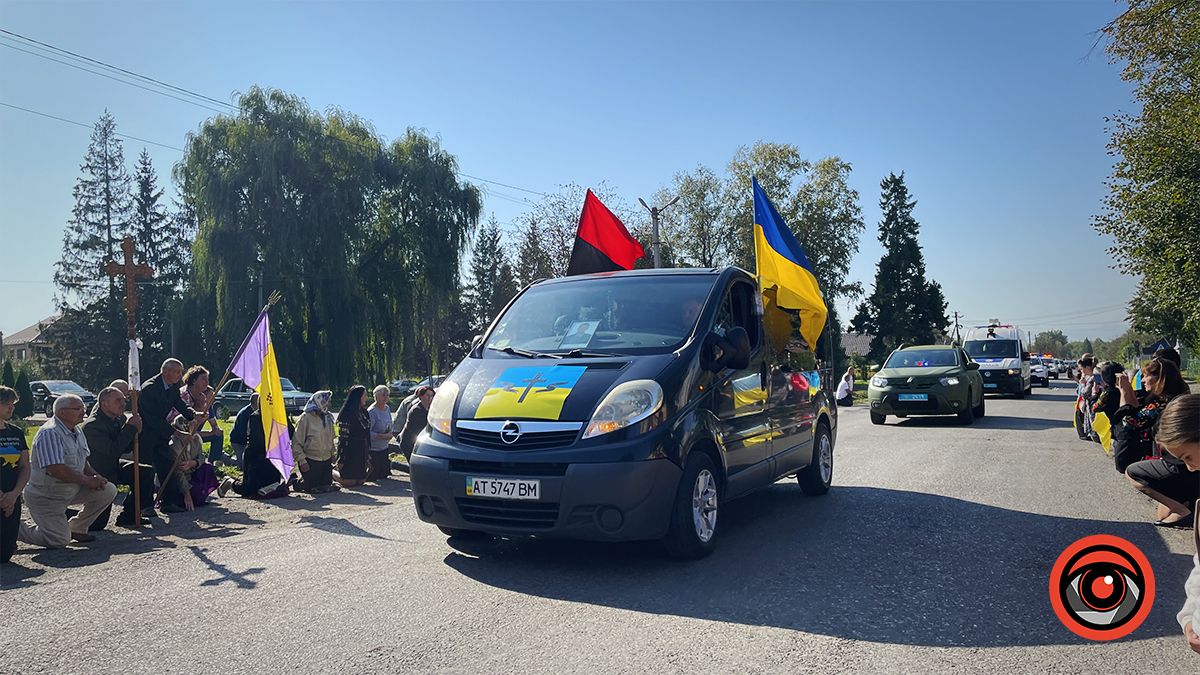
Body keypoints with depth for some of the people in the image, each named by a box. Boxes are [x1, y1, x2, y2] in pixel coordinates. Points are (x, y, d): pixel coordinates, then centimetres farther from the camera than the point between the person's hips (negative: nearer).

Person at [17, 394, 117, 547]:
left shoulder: (76, 431, 7)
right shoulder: (49, 433, -23)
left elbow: (82, 460, 15)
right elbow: (56, 470, -30)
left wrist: (94, 476, -6)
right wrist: (87, 480, -21)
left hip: (72, 490, 8)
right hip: (45, 497, -8)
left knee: (109, 491, -6)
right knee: (59, 541, -14)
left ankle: (76, 528, 10)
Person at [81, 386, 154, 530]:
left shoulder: (119, 419, 0)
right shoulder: (92, 426, -25)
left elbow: (127, 449, 6)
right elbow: (113, 451, -33)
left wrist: (135, 432, -13)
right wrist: (131, 428, -27)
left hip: (114, 467, 8)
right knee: (97, 524, -8)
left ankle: (128, 516, 5)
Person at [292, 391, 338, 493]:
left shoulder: (329, 418, 6)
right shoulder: (306, 418, -15)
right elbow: (296, 443, -14)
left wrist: (332, 454, 12)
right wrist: (302, 460, -18)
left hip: (327, 460, 6)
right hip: (311, 460, -6)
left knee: (326, 485, 8)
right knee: (313, 488, -4)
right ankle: (299, 481, 26)